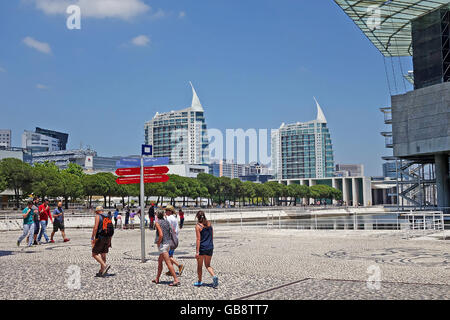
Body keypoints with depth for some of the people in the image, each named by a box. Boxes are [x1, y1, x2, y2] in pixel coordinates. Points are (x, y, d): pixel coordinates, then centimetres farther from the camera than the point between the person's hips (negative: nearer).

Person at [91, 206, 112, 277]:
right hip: (107, 238, 7)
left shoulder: (98, 216, -6)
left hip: (100, 238, -7)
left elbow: (95, 228, -16)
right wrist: (109, 240, 20)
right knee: (103, 254, 11)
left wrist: (92, 238, -14)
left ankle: (105, 265, -18)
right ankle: (101, 272, 13)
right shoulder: (108, 217, 14)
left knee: (94, 254, -1)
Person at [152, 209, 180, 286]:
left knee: (168, 263, -10)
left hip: (162, 244, -8)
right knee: (160, 260, 21)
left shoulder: (157, 223, -11)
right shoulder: (167, 222, 9)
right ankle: (157, 279, 29)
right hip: (168, 243, 8)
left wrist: (158, 243, -10)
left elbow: (161, 235, -22)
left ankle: (176, 280, -14)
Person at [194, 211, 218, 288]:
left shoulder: (198, 226, -11)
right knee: (208, 265, 14)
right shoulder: (209, 224, 5)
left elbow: (198, 239, -16)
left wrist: (197, 251, -16)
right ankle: (214, 276, -10)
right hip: (210, 247, 5)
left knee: (199, 265, 13)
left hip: (202, 248, -5)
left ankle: (199, 281, 23)